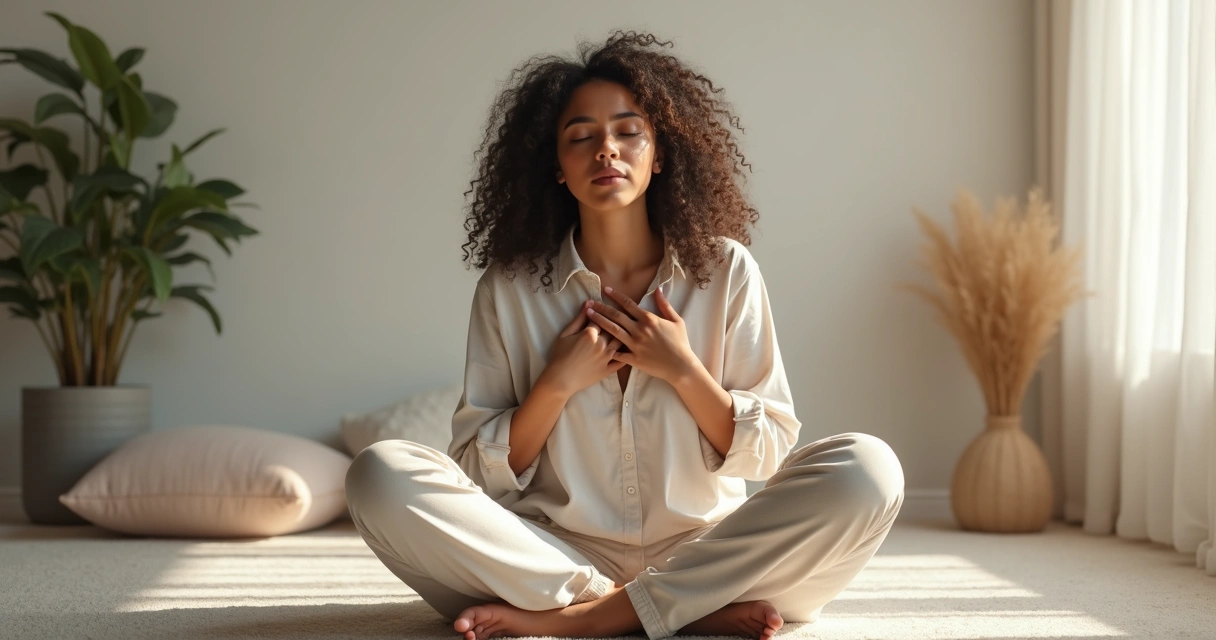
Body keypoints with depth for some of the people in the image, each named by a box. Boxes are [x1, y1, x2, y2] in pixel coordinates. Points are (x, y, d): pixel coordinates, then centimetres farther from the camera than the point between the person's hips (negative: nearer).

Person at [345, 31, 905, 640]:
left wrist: (683, 371, -10)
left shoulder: (725, 271, 3)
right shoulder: (510, 289, 2)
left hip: (703, 549, 0)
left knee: (868, 468, -25)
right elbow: (478, 474, 0)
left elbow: (767, 454, 3)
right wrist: (558, 385, -12)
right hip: (556, 552, 0)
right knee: (381, 474, -25)